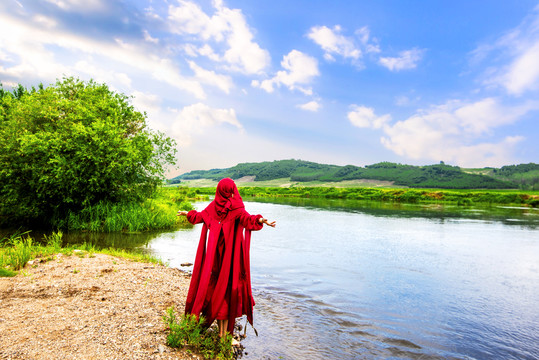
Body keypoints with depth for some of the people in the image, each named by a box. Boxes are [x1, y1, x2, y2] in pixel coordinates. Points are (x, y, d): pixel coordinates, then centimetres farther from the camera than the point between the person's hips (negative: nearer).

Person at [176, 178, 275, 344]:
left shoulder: (214, 205, 5)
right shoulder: (235, 207, -10)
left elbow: (200, 216, 20)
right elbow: (245, 218, -30)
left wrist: (187, 213, 39)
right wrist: (259, 220, -47)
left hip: (216, 254, 6)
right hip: (230, 254, -5)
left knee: (217, 286, 13)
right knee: (228, 289, -1)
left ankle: (221, 329, 25)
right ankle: (225, 334, 5)